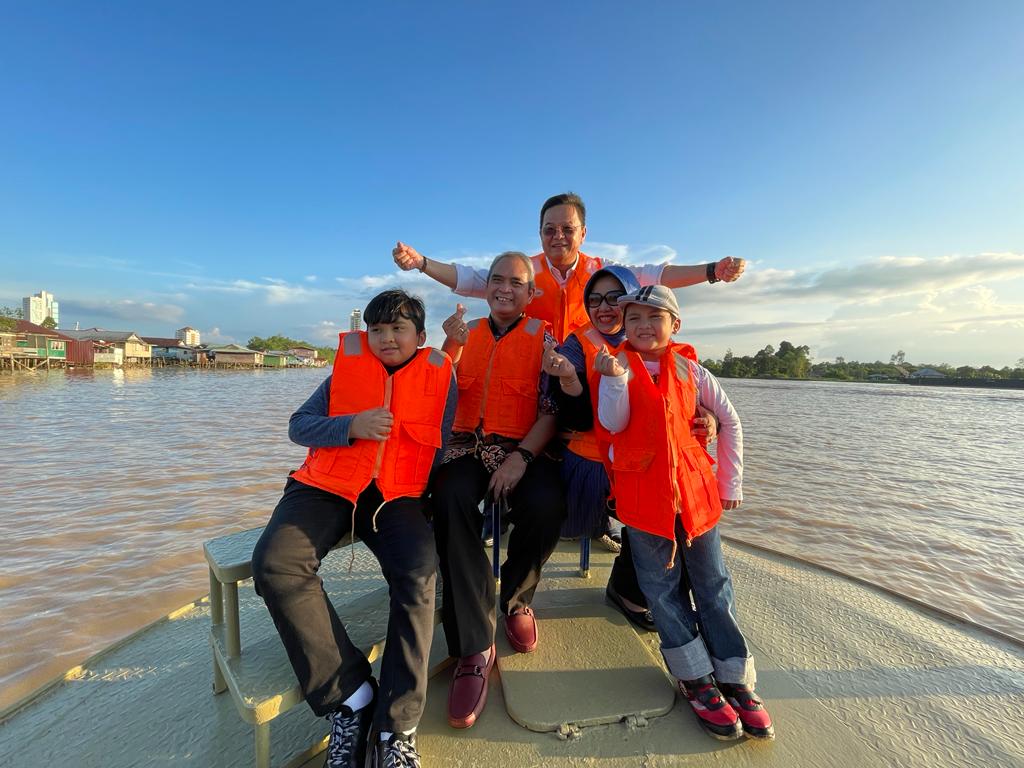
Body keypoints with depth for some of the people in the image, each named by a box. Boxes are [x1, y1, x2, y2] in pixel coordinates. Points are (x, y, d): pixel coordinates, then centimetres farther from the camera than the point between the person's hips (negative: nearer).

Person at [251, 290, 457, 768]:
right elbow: (298, 426, 5)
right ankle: (350, 696, -12)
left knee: (419, 573, -29)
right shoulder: (349, 365, 8)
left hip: (397, 495, -1)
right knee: (274, 565, -24)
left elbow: (445, 447, 7)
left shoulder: (439, 376, 5)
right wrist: (352, 426, -11)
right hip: (328, 486, 2)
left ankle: (395, 728, -12)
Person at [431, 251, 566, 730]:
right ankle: (474, 649, -18)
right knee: (451, 501, -30)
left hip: (523, 449, -1)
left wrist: (521, 457, -18)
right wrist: (451, 345, -8)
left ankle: (515, 597, 4)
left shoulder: (542, 338, 6)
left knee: (546, 506, -31)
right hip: (468, 445, 2)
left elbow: (551, 410, -3)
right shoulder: (467, 334, 14)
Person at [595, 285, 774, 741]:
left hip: (695, 489, 2)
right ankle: (696, 682, 22)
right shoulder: (618, 368, 0)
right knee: (664, 589, 6)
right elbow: (613, 425, -12)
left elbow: (730, 421, 10)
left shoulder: (691, 370, 4)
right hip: (643, 493, -1)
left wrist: (731, 481, 7)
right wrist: (616, 378, -26)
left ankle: (736, 681, 25)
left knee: (713, 586, 10)